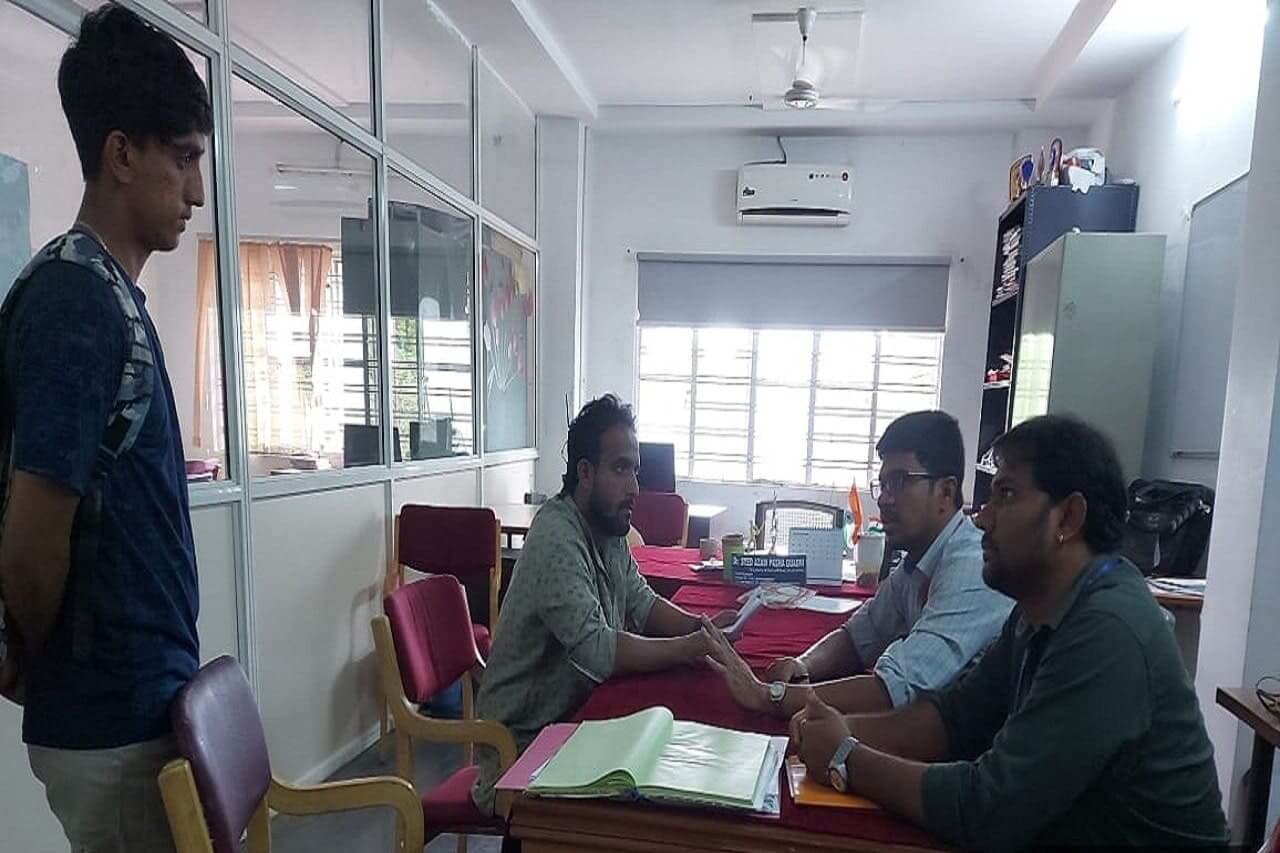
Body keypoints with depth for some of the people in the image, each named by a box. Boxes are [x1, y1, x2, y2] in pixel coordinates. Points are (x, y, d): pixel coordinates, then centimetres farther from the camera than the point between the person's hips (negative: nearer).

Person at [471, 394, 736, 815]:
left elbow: (642, 604, 9)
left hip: (573, 721, 8)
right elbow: (598, 652, -33)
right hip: (521, 750, -8)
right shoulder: (557, 539, -26)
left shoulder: (609, 529, 0)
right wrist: (694, 647, -26)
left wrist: (699, 626, -8)